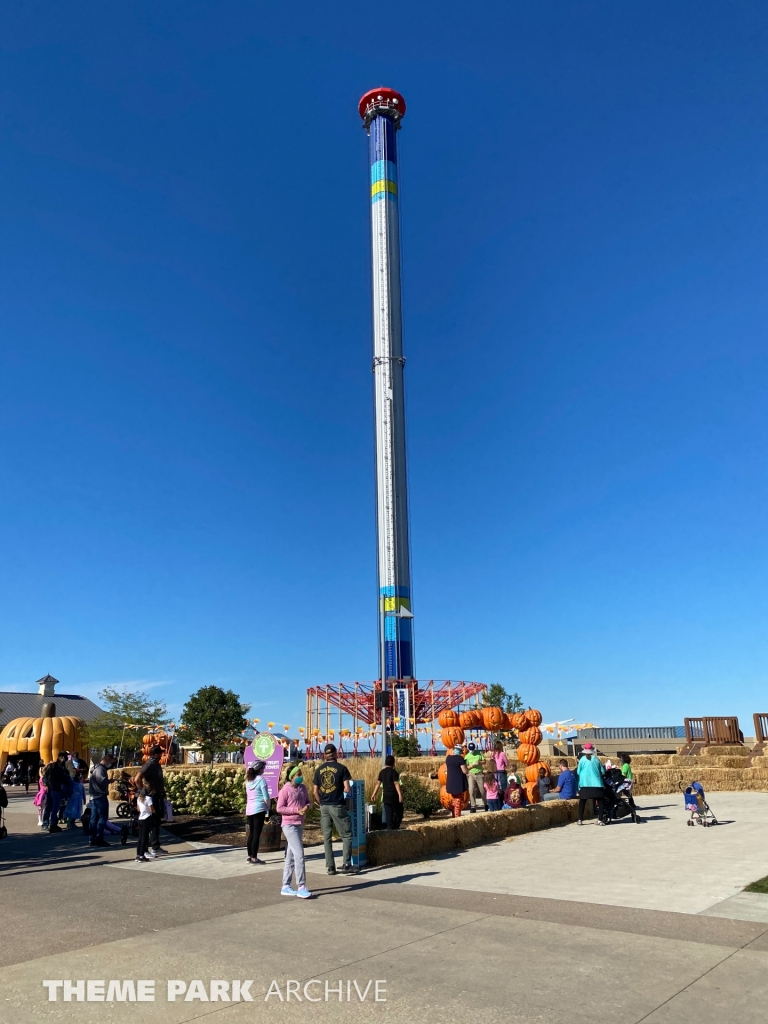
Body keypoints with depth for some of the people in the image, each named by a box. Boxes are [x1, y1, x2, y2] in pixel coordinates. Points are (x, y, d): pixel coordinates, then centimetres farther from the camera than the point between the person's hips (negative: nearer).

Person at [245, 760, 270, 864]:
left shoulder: (248, 780, 8)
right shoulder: (261, 779, -11)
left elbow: (247, 795, 12)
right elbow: (266, 797, -12)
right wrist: (268, 807, 3)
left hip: (249, 809, 7)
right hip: (259, 809, -7)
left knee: (251, 833, 15)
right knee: (257, 834, -2)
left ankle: (250, 856, 20)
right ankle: (254, 858, 0)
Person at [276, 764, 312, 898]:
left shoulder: (303, 788, 8)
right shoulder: (285, 790, -12)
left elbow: (307, 801, 17)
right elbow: (279, 808, -14)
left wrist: (306, 807, -6)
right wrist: (296, 810, -20)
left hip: (300, 825, 7)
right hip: (290, 826, -7)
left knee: (291, 857, 13)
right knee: (299, 855, -12)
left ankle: (286, 887, 20)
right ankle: (301, 888, -8)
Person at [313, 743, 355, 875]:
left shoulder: (319, 770, 6)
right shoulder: (341, 768, -6)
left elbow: (316, 792, 6)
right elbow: (347, 789, -11)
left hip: (324, 806, 4)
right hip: (337, 805, -4)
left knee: (327, 837, 11)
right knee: (346, 835, 5)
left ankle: (330, 866, 11)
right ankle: (346, 864, -3)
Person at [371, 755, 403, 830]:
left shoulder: (382, 772, 7)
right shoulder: (393, 772, -11)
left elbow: (378, 783, 10)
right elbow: (396, 783, -18)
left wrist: (374, 794, 17)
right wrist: (400, 795, -22)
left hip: (386, 795, 6)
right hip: (394, 795, -6)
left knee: (388, 814, 8)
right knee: (398, 813, 7)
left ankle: (390, 828, 6)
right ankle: (396, 827, 1)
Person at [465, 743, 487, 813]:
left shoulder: (479, 753, 1)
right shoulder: (467, 756, -4)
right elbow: (466, 768, -6)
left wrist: (479, 762, -15)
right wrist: (472, 765, -21)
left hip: (479, 774, 1)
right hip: (471, 775, -1)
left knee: (482, 790, 7)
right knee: (471, 791, -8)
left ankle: (485, 804, 27)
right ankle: (473, 807, 0)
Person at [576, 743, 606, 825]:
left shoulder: (582, 759, -2)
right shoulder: (596, 759, 0)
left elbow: (578, 772, 2)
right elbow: (602, 772, 5)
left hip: (585, 784, 0)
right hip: (596, 783, 0)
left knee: (582, 802, 9)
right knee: (599, 801, 7)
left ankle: (580, 820, 7)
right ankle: (600, 820, -1)